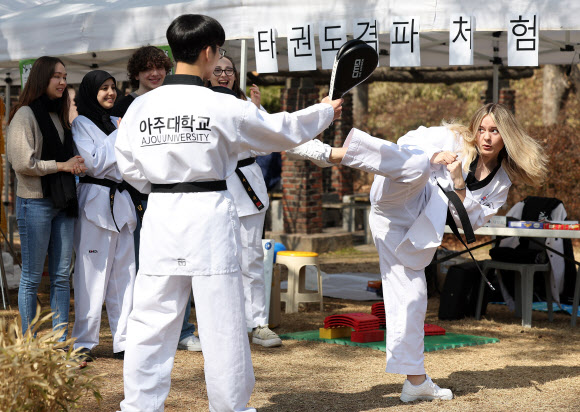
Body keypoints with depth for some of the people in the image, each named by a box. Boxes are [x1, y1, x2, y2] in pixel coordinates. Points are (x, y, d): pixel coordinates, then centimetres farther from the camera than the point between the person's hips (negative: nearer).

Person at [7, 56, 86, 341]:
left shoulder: (59, 116, 16)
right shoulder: (25, 115, -8)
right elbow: (22, 163, -15)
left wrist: (76, 165, 4)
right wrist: (61, 165, -12)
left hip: (62, 202, 7)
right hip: (35, 202, -7)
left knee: (61, 275, 6)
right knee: (32, 277, 0)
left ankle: (60, 342, 11)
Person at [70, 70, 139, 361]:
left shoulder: (116, 122, 18)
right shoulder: (81, 124, -2)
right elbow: (94, 162, -12)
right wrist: (119, 134, -7)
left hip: (121, 200, 7)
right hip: (95, 202, -7)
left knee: (124, 272, 6)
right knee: (92, 272, -5)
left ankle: (123, 339, 10)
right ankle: (84, 342, 1)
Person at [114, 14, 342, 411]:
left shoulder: (141, 107, 1)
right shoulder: (223, 107, -9)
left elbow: (130, 168, 11)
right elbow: (283, 131, 5)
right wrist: (324, 111, 21)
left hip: (161, 216, 4)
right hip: (209, 217, -4)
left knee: (152, 319, 9)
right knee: (223, 323, 7)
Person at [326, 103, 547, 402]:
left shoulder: (500, 183, 13)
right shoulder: (453, 140, 2)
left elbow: (469, 221, 5)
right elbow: (406, 147, 3)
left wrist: (458, 184, -10)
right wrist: (432, 158, -16)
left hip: (413, 232, 4)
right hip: (396, 200, -4)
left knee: (412, 298, 2)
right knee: (416, 169, -37)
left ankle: (415, 380, 10)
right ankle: (333, 152, -56)